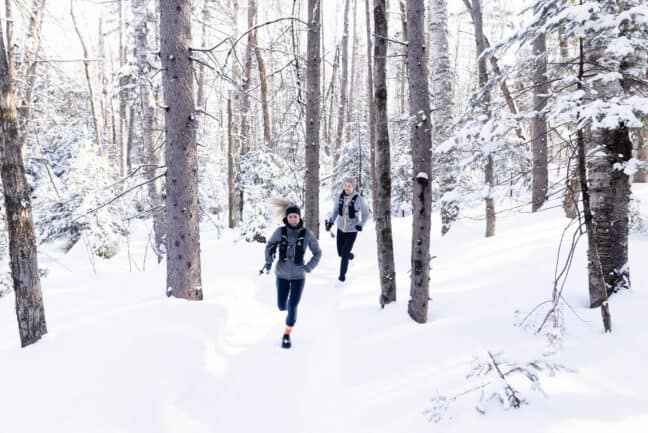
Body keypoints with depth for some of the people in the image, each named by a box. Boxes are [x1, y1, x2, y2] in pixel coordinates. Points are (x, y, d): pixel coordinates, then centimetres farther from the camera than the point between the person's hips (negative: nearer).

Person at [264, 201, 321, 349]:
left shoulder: (307, 234, -11)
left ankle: (287, 334, 15)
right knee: (282, 306, 13)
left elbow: (317, 253, 1)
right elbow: (269, 246, 6)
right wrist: (268, 261, -9)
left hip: (298, 276, -2)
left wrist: (308, 267, -10)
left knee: (293, 307, -6)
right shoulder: (280, 231, -10)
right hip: (282, 275, 2)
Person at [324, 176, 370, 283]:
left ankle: (342, 276, 11)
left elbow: (366, 214, -4)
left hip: (352, 231, -4)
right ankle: (350, 256, 52)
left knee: (344, 255, -7)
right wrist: (331, 221, -5)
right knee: (340, 253, 17)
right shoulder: (339, 197, -7)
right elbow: (335, 211, 9)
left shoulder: (359, 199, -16)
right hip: (340, 229, 4)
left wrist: (361, 225, -18)